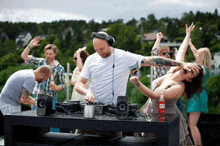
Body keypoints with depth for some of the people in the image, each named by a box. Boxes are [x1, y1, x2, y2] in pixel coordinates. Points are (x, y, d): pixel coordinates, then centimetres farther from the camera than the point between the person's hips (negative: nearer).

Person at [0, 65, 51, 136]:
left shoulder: (25, 72, 12)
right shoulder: (31, 79, -19)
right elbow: (24, 99, -21)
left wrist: (35, 101, 14)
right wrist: (35, 103, -4)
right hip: (9, 105, -10)